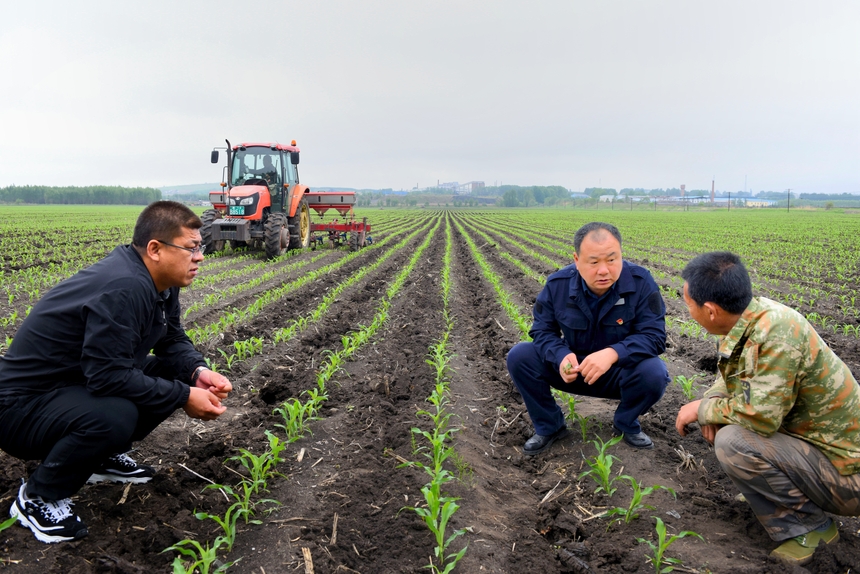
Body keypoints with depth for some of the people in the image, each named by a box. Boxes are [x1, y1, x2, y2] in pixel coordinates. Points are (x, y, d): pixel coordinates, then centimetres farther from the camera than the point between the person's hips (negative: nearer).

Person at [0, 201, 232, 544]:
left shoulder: (159, 284, 0)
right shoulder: (124, 288, -30)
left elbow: (172, 341, 9)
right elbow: (109, 377, -32)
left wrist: (197, 371, -12)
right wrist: (184, 397, -24)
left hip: (78, 384, 9)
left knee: (177, 375, 1)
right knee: (114, 416, -36)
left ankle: (103, 456, 17)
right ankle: (37, 497, -7)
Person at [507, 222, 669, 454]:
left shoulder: (641, 282, -20)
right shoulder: (558, 284, -15)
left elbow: (654, 336, -24)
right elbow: (542, 331, -10)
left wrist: (612, 354, -43)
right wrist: (561, 355, -34)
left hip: (622, 371, -1)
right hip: (573, 368, 2)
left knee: (654, 373, -34)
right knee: (519, 356, -19)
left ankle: (626, 424, 1)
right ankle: (550, 426, 2)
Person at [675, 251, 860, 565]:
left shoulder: (777, 332, -29)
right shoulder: (750, 316, -5)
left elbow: (761, 415, -33)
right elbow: (732, 374, 14)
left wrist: (703, 408, -16)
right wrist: (714, 402, -6)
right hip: (812, 440, 9)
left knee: (733, 442, -26)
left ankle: (810, 526, -3)